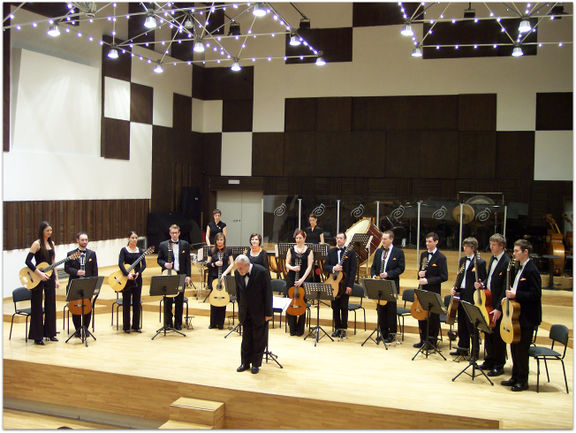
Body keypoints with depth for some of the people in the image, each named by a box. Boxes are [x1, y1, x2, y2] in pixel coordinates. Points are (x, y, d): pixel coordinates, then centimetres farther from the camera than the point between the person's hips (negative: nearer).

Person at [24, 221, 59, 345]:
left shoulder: (51, 243, 11)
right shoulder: (37, 244, -9)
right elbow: (28, 261, -15)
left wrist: (56, 278, 13)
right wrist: (39, 273, -22)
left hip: (50, 276, 7)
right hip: (38, 278, -7)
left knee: (51, 305, 10)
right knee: (37, 307, 0)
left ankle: (50, 333, 21)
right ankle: (37, 336, 5)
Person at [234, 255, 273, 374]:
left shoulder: (262, 272, -20)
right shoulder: (238, 273, -5)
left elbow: (268, 292, -14)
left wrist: (268, 313, -13)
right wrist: (240, 309, 8)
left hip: (259, 312, -4)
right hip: (245, 313, 4)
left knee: (259, 339, 7)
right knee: (246, 338, 13)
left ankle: (256, 364, 18)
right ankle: (245, 363, 24)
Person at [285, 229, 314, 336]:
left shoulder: (309, 251, 1)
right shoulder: (291, 250, 8)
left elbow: (309, 266, -5)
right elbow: (287, 264, 7)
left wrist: (302, 279, -16)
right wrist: (292, 268, -15)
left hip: (303, 279, -2)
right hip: (291, 279, 2)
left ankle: (300, 329, 9)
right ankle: (292, 328, 11)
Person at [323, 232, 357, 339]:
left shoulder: (350, 252, -2)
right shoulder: (331, 252, 10)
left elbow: (353, 270, -5)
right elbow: (325, 266, 6)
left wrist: (349, 285, -12)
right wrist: (333, 268, -16)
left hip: (345, 284, -4)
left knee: (344, 307, 2)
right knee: (335, 307, 8)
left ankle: (343, 329, 10)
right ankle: (337, 328, 17)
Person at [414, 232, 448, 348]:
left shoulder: (441, 258, -10)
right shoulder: (423, 255, 10)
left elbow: (444, 277, -13)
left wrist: (428, 280, -20)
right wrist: (420, 274, -3)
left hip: (433, 292, -6)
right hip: (422, 291, 6)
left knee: (433, 317, 4)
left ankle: (432, 341, 16)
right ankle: (423, 340, 24)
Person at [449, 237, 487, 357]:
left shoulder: (480, 262, -8)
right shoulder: (462, 260, 14)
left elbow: (483, 280, -5)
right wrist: (455, 288, 7)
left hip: (472, 296, -7)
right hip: (461, 294, 7)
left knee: (471, 324, -3)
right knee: (462, 323, 14)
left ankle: (475, 351, 6)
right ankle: (462, 348, 24)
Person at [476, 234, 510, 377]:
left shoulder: (507, 262, -17)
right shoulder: (493, 259, 10)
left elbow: (505, 288, -19)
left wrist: (499, 308, -21)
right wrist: (482, 284, 2)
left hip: (498, 305, -8)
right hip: (487, 301, 8)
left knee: (498, 335, 2)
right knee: (488, 333, 16)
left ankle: (499, 366, 15)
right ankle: (490, 361, 30)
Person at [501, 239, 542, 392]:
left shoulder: (531, 270, -17)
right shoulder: (521, 268, 13)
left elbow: (536, 295, -22)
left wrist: (516, 294, -23)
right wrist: (510, 295, 5)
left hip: (527, 318, -10)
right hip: (518, 316, 10)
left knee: (522, 349, -2)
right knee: (515, 347, 15)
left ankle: (522, 381, 10)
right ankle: (515, 377, 26)